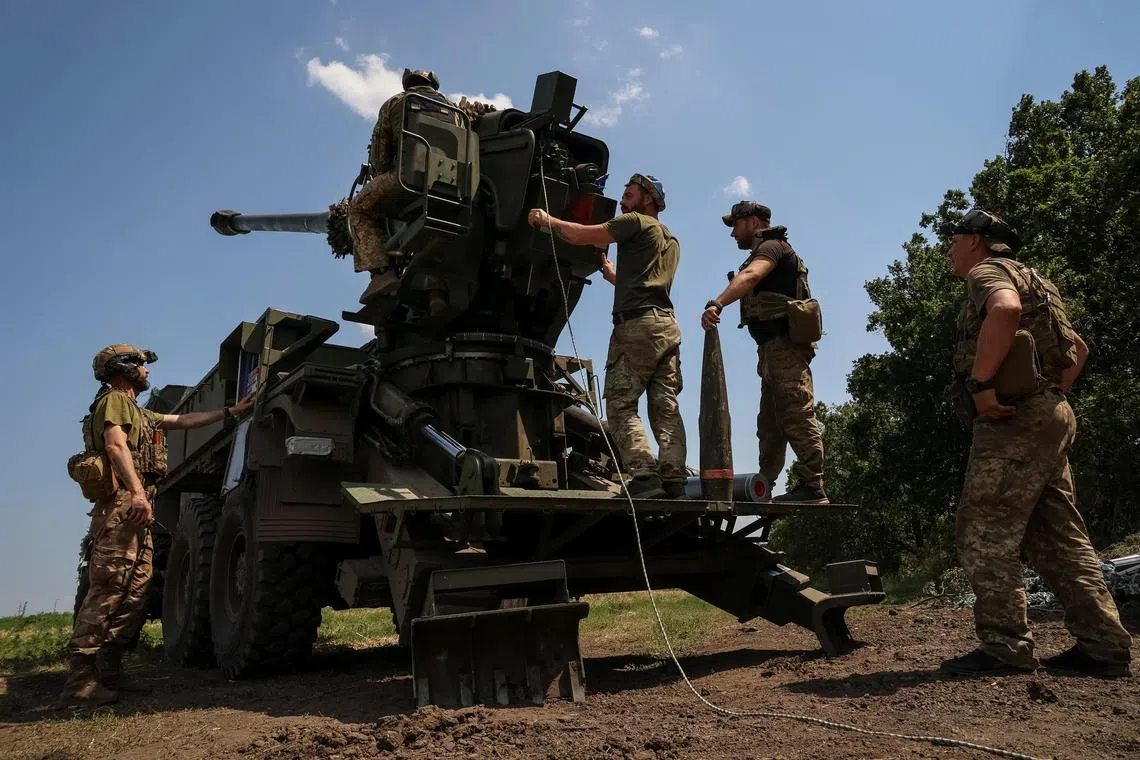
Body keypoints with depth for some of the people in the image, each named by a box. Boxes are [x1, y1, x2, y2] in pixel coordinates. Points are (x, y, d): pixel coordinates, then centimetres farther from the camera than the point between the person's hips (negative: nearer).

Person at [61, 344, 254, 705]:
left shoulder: (138, 413, 30)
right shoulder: (115, 400, 1)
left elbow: (184, 420, 35)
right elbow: (116, 445, -16)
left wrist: (231, 412, 36)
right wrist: (137, 491, -29)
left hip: (136, 511, 10)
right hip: (122, 504, -10)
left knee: (136, 593, 4)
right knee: (108, 589, -15)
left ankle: (107, 673, 4)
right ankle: (79, 678, -17)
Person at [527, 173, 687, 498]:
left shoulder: (636, 222, 5)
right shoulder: (671, 240, 30)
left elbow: (578, 235, 0)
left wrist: (546, 220, 15)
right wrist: (613, 274, 45)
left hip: (638, 324, -8)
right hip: (668, 325, 8)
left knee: (621, 405, -8)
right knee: (666, 407, 1)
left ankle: (644, 476, -18)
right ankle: (673, 479, -6)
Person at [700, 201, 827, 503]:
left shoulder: (772, 246, -4)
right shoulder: (765, 253, 28)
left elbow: (750, 276, -26)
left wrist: (716, 304, -42)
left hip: (784, 344, -11)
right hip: (774, 348, 11)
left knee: (798, 415, -14)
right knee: (770, 423, 10)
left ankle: (812, 487, -15)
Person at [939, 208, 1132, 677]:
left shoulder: (986, 271, -2)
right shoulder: (1028, 283, 28)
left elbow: (1005, 309, -28)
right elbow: (1077, 347, 35)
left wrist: (980, 383, -25)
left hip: (1015, 419, -10)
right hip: (1047, 417, 10)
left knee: (985, 532, -7)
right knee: (1059, 538, 10)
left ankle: (1005, 647, -5)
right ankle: (1103, 647, 12)